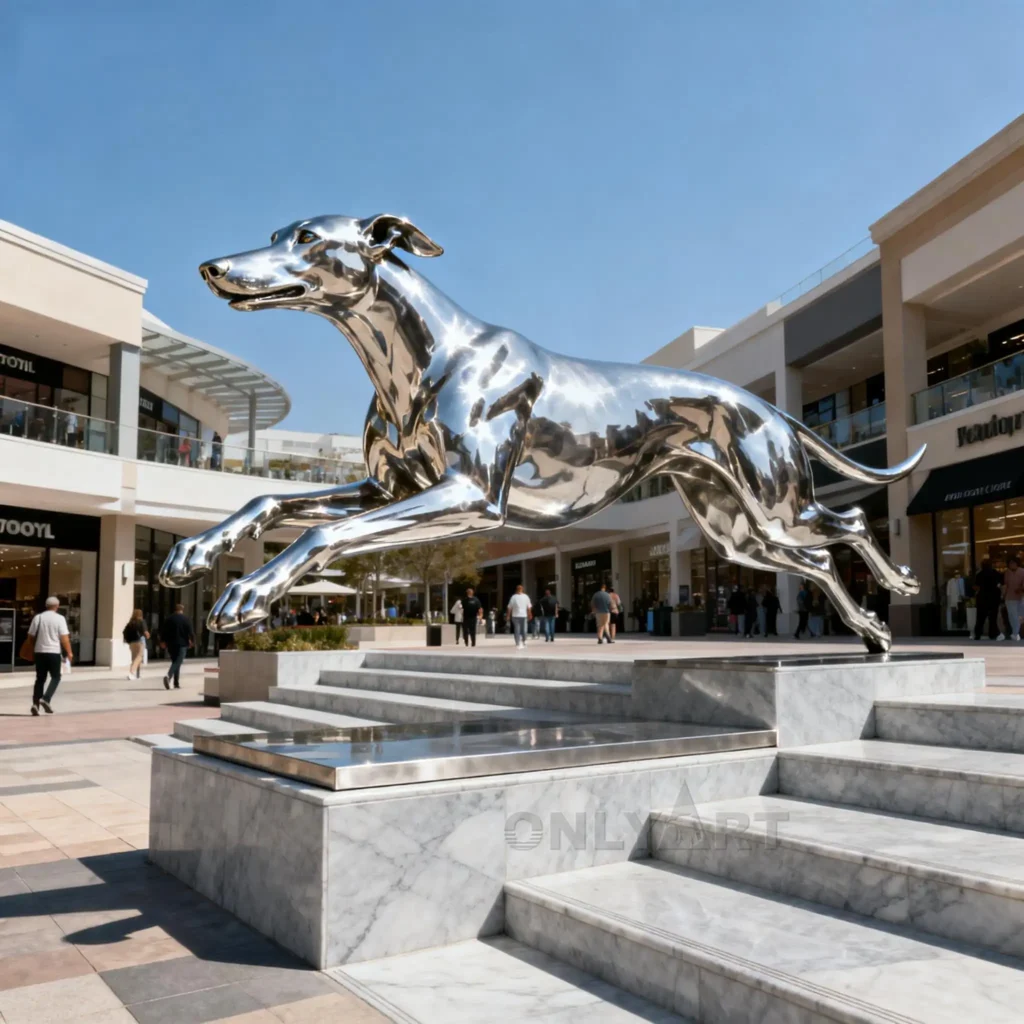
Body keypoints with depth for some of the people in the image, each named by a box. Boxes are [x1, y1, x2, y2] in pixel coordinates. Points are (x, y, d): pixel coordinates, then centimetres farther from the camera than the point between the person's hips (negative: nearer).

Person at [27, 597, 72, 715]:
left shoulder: (38, 617, 4)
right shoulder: (60, 618, -6)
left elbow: (31, 635, 6)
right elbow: (64, 637, -10)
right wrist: (69, 653, -3)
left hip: (40, 651, 4)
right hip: (53, 652, -4)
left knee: (40, 679, 11)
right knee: (55, 677, 10)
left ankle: (35, 703, 1)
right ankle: (46, 699, -8)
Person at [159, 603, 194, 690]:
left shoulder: (168, 619, 8)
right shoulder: (186, 619, -2)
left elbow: (163, 631, 6)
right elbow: (191, 631, -5)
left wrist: (163, 641, 12)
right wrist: (192, 641, 6)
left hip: (171, 644, 4)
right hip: (182, 644, -4)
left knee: (175, 662, 14)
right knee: (177, 662, -7)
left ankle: (177, 683, 12)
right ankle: (168, 676, -33)